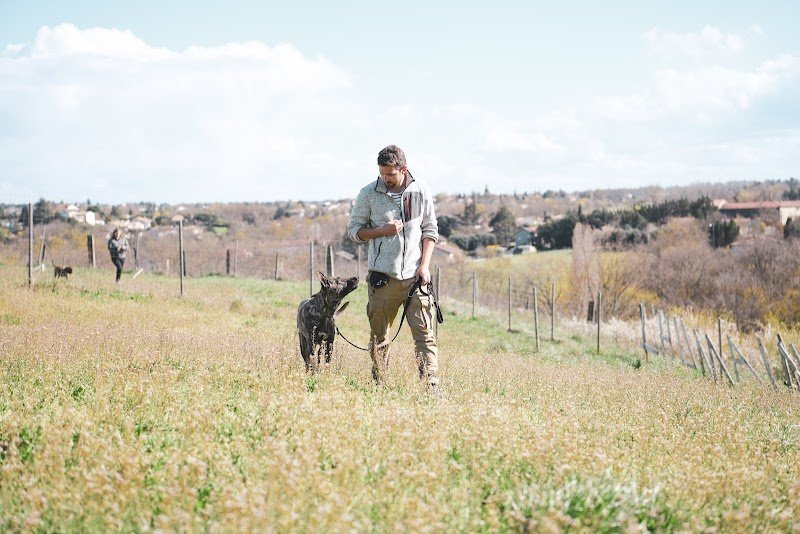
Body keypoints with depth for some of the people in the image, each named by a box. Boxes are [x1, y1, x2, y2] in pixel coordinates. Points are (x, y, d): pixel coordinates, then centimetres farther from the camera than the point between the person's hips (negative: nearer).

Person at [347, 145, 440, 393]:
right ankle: (379, 385, 13)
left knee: (425, 334, -7)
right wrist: (382, 231, -12)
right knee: (378, 336, 5)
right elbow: (353, 230, 6)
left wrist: (425, 265, -2)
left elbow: (430, 230, 9)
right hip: (382, 277, 0)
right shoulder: (368, 194, 0)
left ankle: (432, 387, -10)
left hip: (415, 276, 0)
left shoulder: (421, 191, 4)